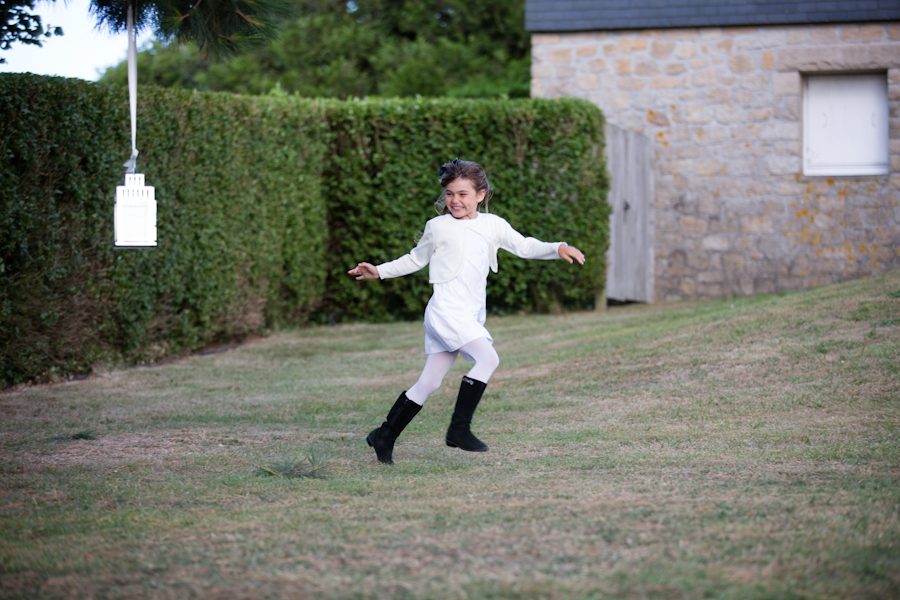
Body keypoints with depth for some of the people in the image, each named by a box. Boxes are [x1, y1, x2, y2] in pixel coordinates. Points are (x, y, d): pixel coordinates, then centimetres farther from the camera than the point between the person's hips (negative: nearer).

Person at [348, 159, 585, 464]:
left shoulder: (493, 224, 12)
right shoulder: (438, 226, 3)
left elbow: (524, 246, 13)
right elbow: (416, 259, 17)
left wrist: (558, 248, -3)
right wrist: (379, 271, 14)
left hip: (472, 315, 5)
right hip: (446, 310, -5)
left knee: (428, 383, 7)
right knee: (488, 358, -24)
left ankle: (384, 437, 17)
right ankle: (459, 429, -19)